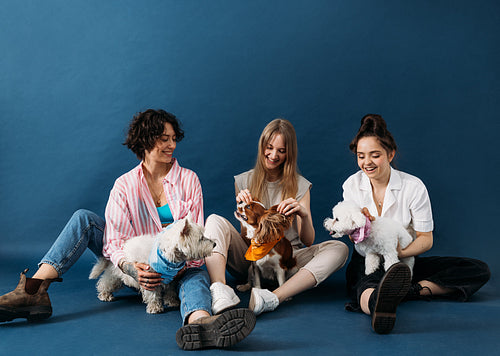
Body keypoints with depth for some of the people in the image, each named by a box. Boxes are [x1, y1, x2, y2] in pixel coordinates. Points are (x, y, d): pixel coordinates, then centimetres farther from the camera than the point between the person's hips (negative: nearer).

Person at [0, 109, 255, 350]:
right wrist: (132, 269, -31)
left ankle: (199, 321, -75)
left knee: (196, 276, -38)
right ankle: (34, 292, -28)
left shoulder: (189, 179, 1)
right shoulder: (125, 185, 0)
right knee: (84, 219, -14)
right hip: (137, 265, 1)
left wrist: (185, 261, -26)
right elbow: (114, 241, -10)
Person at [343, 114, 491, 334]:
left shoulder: (413, 187, -7)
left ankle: (409, 291, -32)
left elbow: (426, 239, -4)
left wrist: (401, 252, -26)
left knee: (479, 271, -17)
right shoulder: (352, 185, -1)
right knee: (365, 286, -40)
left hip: (404, 261, 2)